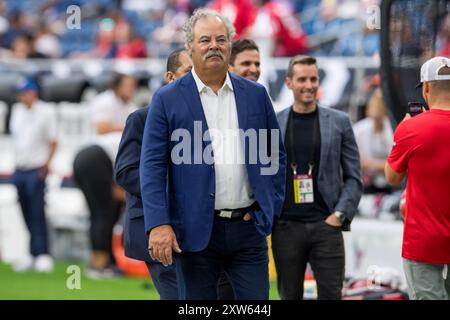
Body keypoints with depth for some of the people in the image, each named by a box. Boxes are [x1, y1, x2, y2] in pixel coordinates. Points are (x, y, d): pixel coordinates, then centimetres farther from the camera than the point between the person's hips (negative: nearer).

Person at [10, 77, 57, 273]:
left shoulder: (45, 112, -6)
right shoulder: (17, 111, 13)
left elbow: (52, 141, -4)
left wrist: (46, 164, -12)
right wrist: (17, 161, 11)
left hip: (36, 170, -6)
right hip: (20, 169, 6)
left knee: (37, 214, -10)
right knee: (27, 214, 7)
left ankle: (42, 255, -10)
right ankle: (32, 256, 11)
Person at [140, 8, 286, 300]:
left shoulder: (256, 95, 10)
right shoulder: (167, 100, 0)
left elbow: (276, 154, 16)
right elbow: (153, 165, -4)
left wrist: (271, 207, 6)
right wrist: (159, 224, -14)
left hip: (248, 225, 2)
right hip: (195, 230, -2)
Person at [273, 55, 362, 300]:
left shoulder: (339, 122, 6)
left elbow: (353, 177, 6)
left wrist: (339, 215, -5)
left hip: (326, 225, -1)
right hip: (286, 227, 1)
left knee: (331, 294, -4)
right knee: (289, 295, 5)